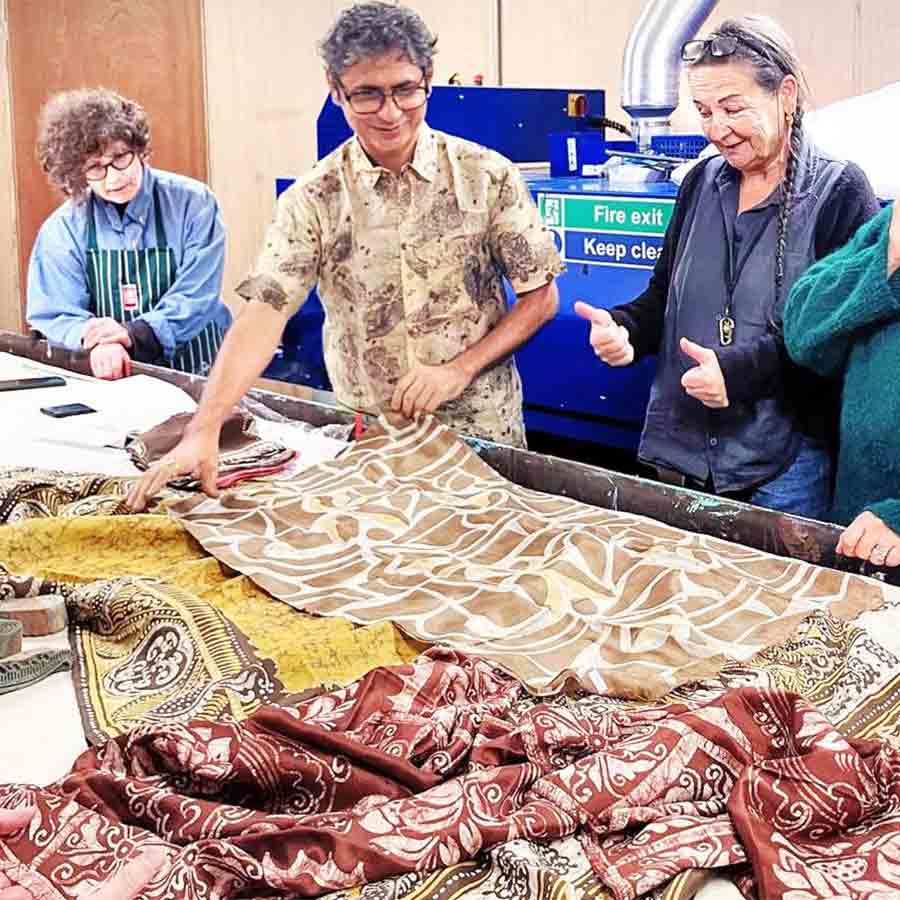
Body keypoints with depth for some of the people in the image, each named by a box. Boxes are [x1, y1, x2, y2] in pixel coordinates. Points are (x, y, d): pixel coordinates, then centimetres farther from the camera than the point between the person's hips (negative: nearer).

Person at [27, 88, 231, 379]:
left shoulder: (192, 203, -3)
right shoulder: (63, 229, 2)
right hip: (108, 377, 3)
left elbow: (196, 298, -8)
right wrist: (95, 340, -22)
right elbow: (54, 318, 0)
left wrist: (132, 334, -23)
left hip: (195, 374, -3)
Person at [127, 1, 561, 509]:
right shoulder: (313, 200, -7)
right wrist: (204, 432, -28)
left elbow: (541, 297, -2)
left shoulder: (489, 177, -7)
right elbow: (265, 314, -15)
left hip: (482, 431, 0)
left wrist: (460, 370, -15)